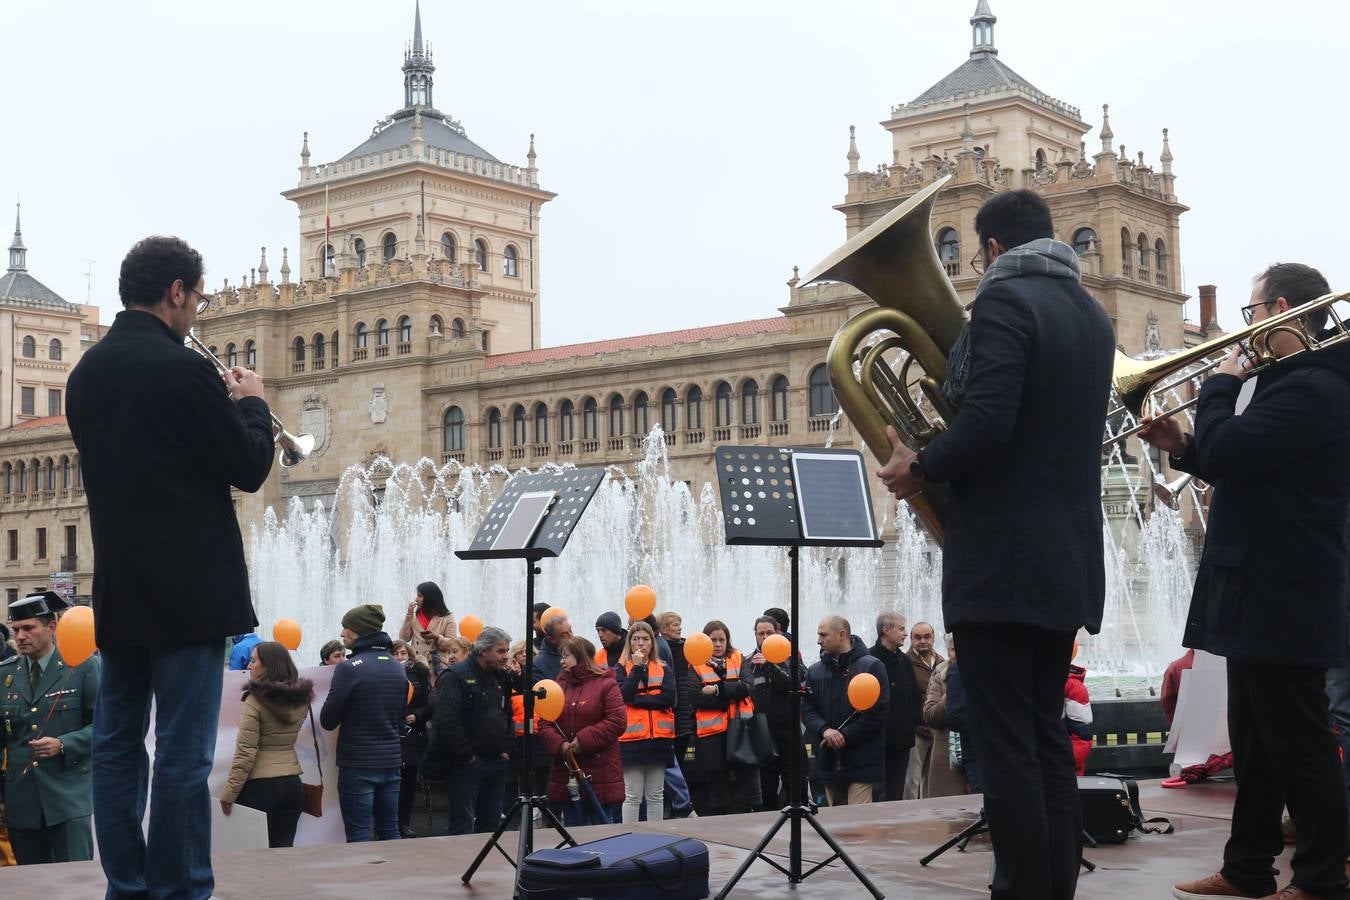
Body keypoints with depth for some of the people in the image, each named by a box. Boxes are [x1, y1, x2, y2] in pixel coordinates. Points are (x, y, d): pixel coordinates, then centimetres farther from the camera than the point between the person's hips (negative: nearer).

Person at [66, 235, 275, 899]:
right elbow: (249, 469, -9)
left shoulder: (86, 372, 8)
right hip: (187, 589, -7)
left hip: (118, 588, 8)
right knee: (182, 752, -3)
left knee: (116, 741, 11)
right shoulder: (183, 370, -15)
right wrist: (251, 403, 8)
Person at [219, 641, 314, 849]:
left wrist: (228, 793, -10)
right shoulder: (301, 699, 6)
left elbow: (245, 753, -14)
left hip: (260, 785, -6)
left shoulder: (255, 701, -12)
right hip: (292, 784, 6)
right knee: (283, 848, 6)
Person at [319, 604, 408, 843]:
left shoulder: (349, 668, -13)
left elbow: (328, 721, -9)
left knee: (359, 836, -2)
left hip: (358, 763, -6)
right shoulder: (398, 668, 8)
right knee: (390, 832, 12)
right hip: (392, 761, 6)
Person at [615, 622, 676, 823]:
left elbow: (669, 698, -5)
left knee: (656, 795, 9)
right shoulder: (621, 669, 6)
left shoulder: (664, 669, 12)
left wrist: (637, 700, -9)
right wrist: (637, 667, -11)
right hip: (631, 737, -3)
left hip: (659, 737, 3)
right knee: (632, 795, -4)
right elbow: (625, 695, -12)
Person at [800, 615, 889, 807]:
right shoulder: (815, 671, 12)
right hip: (829, 762, 6)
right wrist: (824, 730, -14)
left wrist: (844, 736, -13)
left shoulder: (871, 666, -5)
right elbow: (806, 709, 6)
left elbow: (877, 712, -10)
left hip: (860, 762, -5)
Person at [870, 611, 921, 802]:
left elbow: (916, 696, 19)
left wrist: (914, 722, 5)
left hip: (902, 740, 6)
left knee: (896, 793, 8)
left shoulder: (904, 661, 15)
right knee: (879, 793, -6)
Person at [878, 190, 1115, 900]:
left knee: (1006, 746, -5)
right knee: (1046, 738, 14)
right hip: (1069, 561, 9)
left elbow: (987, 421, -24)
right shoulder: (1092, 315, 15)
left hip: (1001, 560, -9)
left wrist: (920, 468, -8)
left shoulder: (1005, 301, -11)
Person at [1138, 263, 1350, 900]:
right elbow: (1245, 469, 23)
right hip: (1265, 595, 11)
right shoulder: (1299, 382, 17)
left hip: (1282, 600, -11)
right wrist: (1183, 446, 10)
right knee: (1256, 743, 16)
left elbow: (1224, 451, -26)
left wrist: (1220, 385, -9)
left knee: (1299, 746, -3)